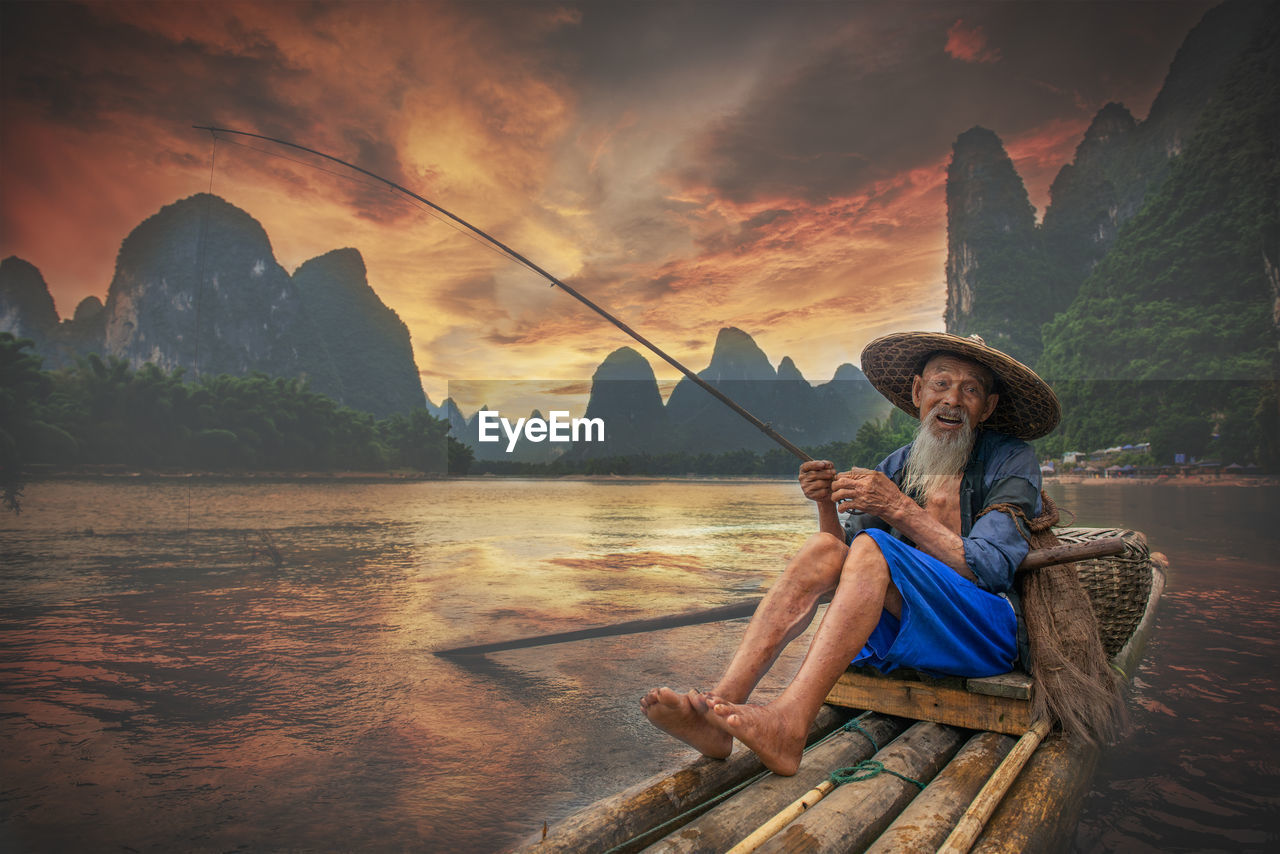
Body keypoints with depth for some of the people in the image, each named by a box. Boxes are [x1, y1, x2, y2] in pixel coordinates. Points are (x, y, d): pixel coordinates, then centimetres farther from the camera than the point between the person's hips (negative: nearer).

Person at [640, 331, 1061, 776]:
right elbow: (843, 558, 7)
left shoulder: (1012, 462, 0)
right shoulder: (894, 468, 11)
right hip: (905, 633, 4)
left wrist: (900, 508, -23)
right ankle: (716, 714, -31)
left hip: (988, 632, -4)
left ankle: (788, 722, -42)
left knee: (872, 549, -28)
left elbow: (988, 568, -14)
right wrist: (827, 505, -13)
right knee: (823, 549, -20)